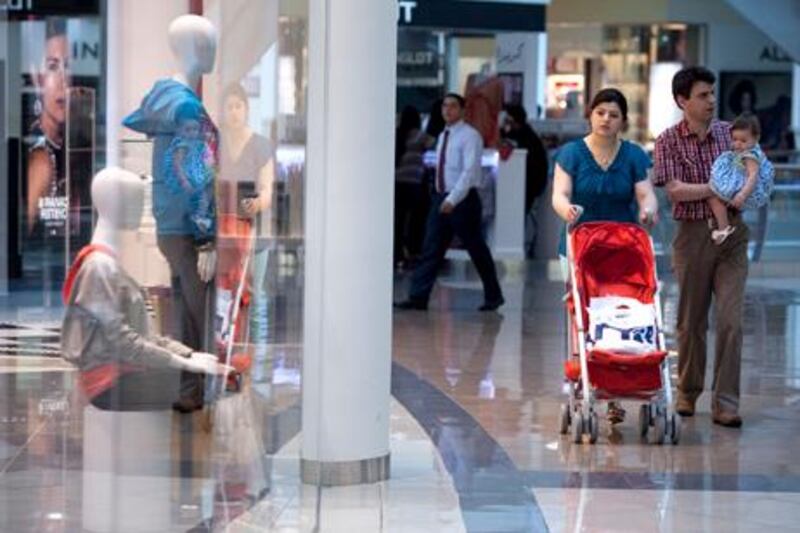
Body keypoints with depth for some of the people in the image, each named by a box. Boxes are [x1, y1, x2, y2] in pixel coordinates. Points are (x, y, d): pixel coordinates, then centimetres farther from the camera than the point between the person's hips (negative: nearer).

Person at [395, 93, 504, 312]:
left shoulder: (470, 136, -11)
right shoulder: (443, 137, 13)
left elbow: (469, 171, -20)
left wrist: (453, 200, -28)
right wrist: (442, 198, 14)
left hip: (463, 200, -7)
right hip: (441, 197, 7)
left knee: (477, 251, 4)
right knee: (431, 249, -1)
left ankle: (493, 296, 18)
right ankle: (418, 297, -4)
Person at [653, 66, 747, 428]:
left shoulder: (729, 132, 8)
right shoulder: (669, 141, -2)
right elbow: (675, 189, -12)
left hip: (731, 232, 2)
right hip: (693, 233, -2)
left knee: (731, 319, -7)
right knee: (691, 321, 7)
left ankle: (725, 403, -6)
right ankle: (687, 394, 24)